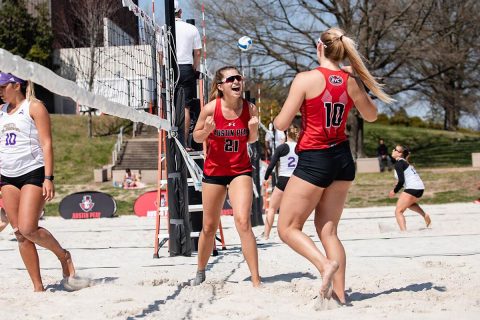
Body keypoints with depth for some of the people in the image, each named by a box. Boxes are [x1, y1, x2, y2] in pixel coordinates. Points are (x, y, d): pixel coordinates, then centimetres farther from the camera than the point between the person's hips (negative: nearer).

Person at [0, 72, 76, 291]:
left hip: (33, 174, -6)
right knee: (19, 233, 1)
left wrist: (48, 178, -16)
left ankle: (63, 255, 10)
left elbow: (46, 144, -8)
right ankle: (38, 286, 5)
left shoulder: (34, 107, -3)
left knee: (28, 229, -17)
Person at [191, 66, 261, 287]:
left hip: (240, 170, -1)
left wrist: (254, 129, -16)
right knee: (209, 227, 11)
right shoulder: (211, 108, -14)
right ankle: (200, 272, 36)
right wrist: (207, 130, -21)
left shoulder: (250, 109, -10)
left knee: (243, 222, -19)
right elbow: (197, 137, 0)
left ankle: (256, 281, -16)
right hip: (213, 171, 1)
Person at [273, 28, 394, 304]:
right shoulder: (352, 82, 1)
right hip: (343, 159, 6)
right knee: (328, 230, 12)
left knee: (288, 228, 5)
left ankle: (325, 264, -20)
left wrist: (278, 117, 12)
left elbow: (282, 124, -11)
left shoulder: (306, 79, -13)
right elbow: (371, 115, 19)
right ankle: (340, 295, 5)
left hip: (314, 160, -6)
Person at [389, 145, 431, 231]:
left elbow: (401, 181, -18)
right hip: (420, 188, 10)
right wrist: (396, 189, 14)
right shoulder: (405, 162, 18)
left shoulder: (398, 163, -10)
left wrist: (394, 191, -5)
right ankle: (425, 215, 24)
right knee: (409, 203, 39)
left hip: (412, 189, -10)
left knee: (398, 212, -7)